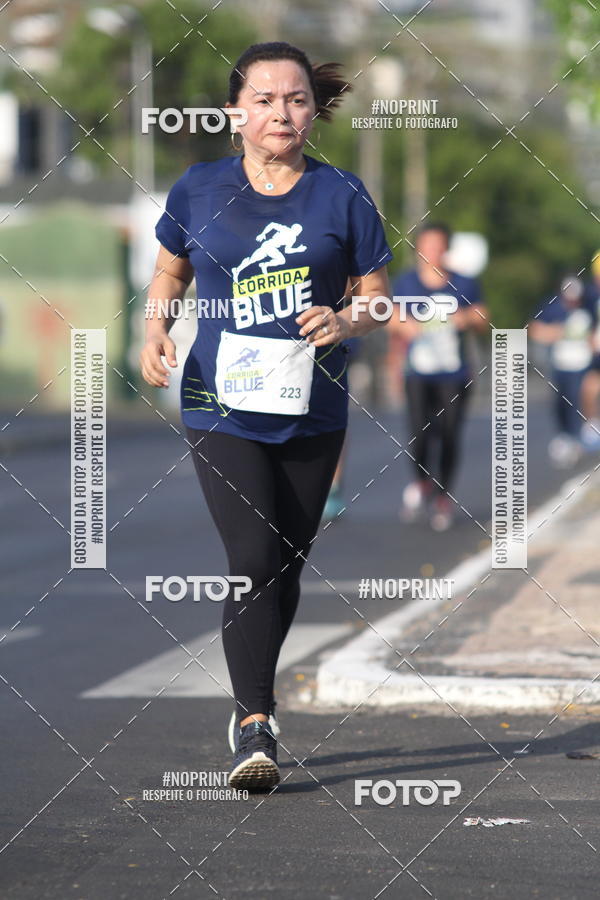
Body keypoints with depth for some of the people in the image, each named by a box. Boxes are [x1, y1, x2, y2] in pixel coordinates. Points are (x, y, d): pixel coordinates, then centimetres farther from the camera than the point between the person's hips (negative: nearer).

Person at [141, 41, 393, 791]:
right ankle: (254, 727, -14)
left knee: (287, 568, 11)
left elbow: (378, 301, 7)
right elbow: (168, 274, 17)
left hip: (312, 413, 2)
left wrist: (345, 322, -15)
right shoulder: (199, 190, 2)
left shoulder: (342, 196, 1)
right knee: (253, 560, -16)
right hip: (221, 406, -2)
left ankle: (254, 702, 31)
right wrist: (157, 332, -2)